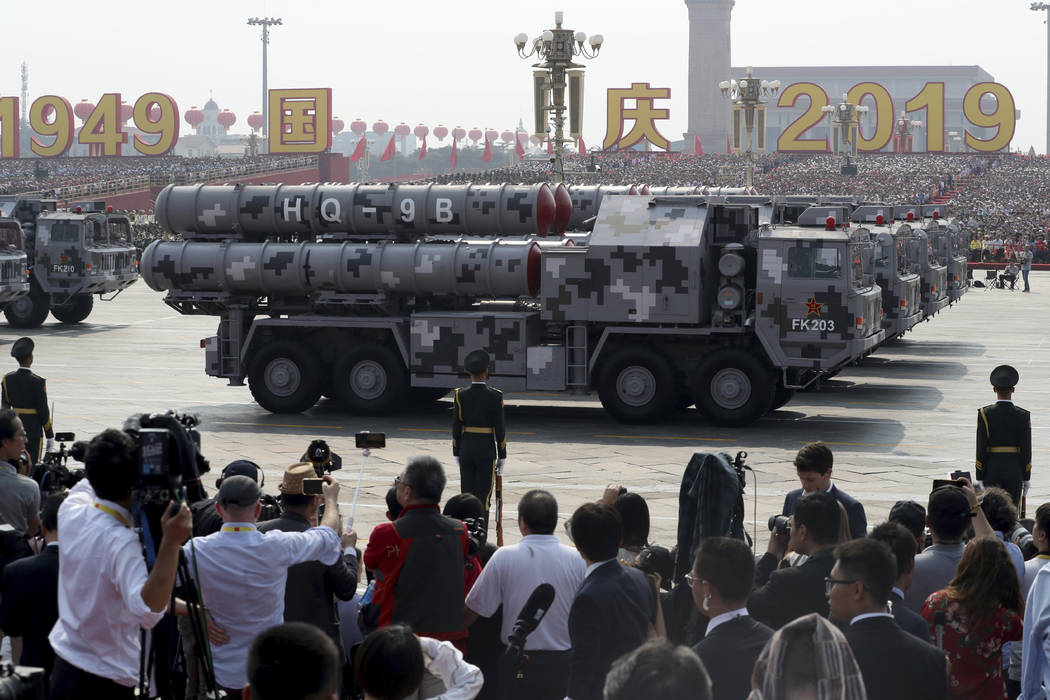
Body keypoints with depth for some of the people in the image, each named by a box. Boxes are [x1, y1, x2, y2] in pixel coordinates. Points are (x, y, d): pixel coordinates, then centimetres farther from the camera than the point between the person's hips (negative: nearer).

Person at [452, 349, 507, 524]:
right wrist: (502, 456, 0)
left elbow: (456, 427, 2)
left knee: (467, 495, 10)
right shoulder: (495, 396, -10)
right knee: (483, 497, 0)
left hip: (466, 449, 3)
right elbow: (500, 428, -8)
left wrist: (457, 454, 11)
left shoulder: (460, 395, -2)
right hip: (486, 450, -3)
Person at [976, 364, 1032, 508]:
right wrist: (1026, 478, 3)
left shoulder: (984, 414, -8)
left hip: (991, 472, 0)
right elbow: (1026, 450, -6)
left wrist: (980, 477, -2)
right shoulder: (1023, 416, -7)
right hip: (1014, 473, 0)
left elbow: (981, 449, -8)